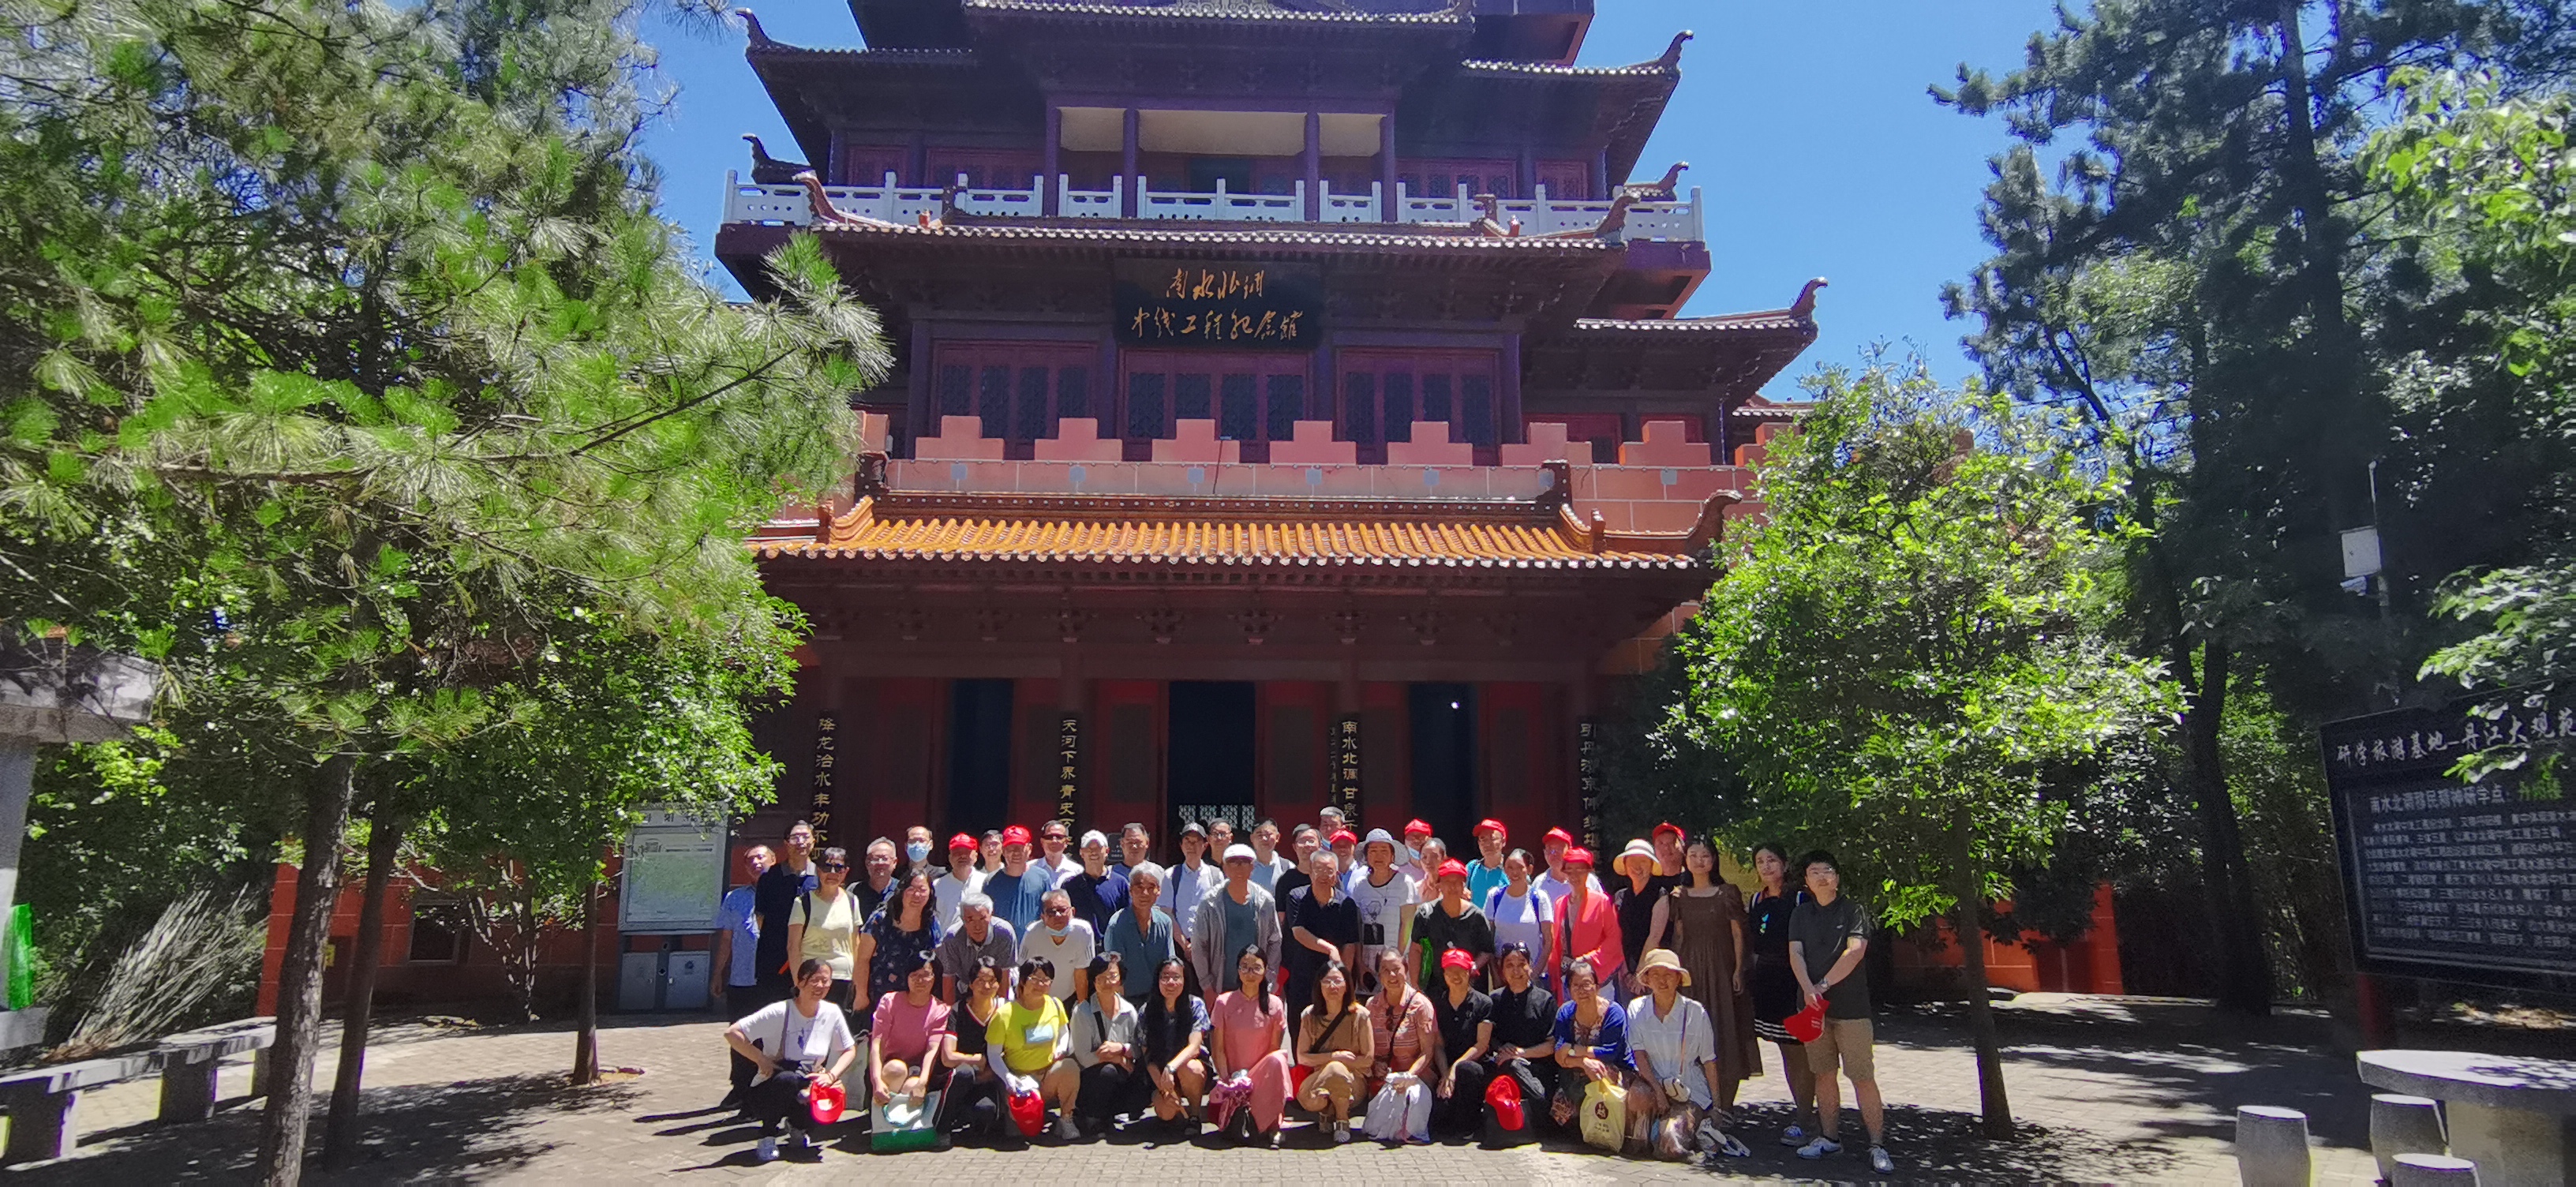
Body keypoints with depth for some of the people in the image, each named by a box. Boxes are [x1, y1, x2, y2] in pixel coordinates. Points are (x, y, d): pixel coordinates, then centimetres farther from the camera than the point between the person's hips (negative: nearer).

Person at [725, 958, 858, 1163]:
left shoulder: (832, 1013, -4)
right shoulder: (780, 1012, -17)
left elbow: (850, 1050, 6)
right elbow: (732, 1033, -19)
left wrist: (831, 1075, -12)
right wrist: (762, 1060, -20)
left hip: (804, 1092, 4)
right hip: (767, 1091, -4)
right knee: (788, 1079, -38)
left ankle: (797, 1124, 11)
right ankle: (768, 1134, -9)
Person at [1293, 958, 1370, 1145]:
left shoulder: (1359, 1015, -7)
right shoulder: (1310, 1016, -1)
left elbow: (1368, 1059, -4)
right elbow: (1302, 1058, -3)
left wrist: (1339, 1062, -13)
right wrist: (1333, 1056, -16)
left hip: (1353, 1080, -2)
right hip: (1319, 1077, 2)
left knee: (1336, 1069, -37)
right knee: (1310, 1099, -33)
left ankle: (1343, 1120, -9)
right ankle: (1326, 1109, 7)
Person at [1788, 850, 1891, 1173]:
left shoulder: (1853, 910, 1)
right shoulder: (1801, 914, 12)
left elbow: (1855, 950, -11)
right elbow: (1795, 954, 4)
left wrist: (1824, 984, -13)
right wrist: (1808, 989, -13)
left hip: (1850, 1004, -4)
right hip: (1813, 1004, 4)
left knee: (1863, 1076, -6)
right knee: (1823, 1073, 9)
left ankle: (1877, 1145, -1)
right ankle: (1828, 1137, 18)